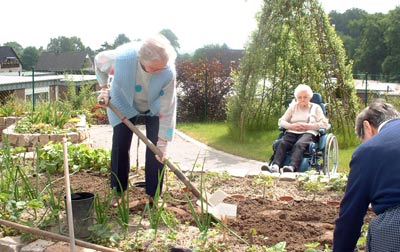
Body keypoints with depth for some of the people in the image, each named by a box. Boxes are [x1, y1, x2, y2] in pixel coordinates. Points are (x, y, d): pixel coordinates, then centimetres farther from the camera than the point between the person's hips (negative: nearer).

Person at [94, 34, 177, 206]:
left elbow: (168, 108, -30)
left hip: (154, 108, 0)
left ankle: (154, 194, 8)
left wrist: (163, 142, -28)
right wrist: (104, 89, -13)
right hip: (124, 104, 1)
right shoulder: (121, 57, -38)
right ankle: (118, 192, 15)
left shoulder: (168, 72, -38)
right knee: (120, 146, -1)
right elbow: (98, 60, -12)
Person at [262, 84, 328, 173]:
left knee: (299, 144, -37)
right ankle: (275, 166, -52)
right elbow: (281, 121, 15)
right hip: (292, 132, 2)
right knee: (282, 143, -32)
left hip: (308, 133, -2)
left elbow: (324, 124, 4)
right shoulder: (293, 106, 21)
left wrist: (308, 126, -9)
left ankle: (292, 167, -60)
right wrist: (292, 126, -6)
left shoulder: (316, 107, 16)